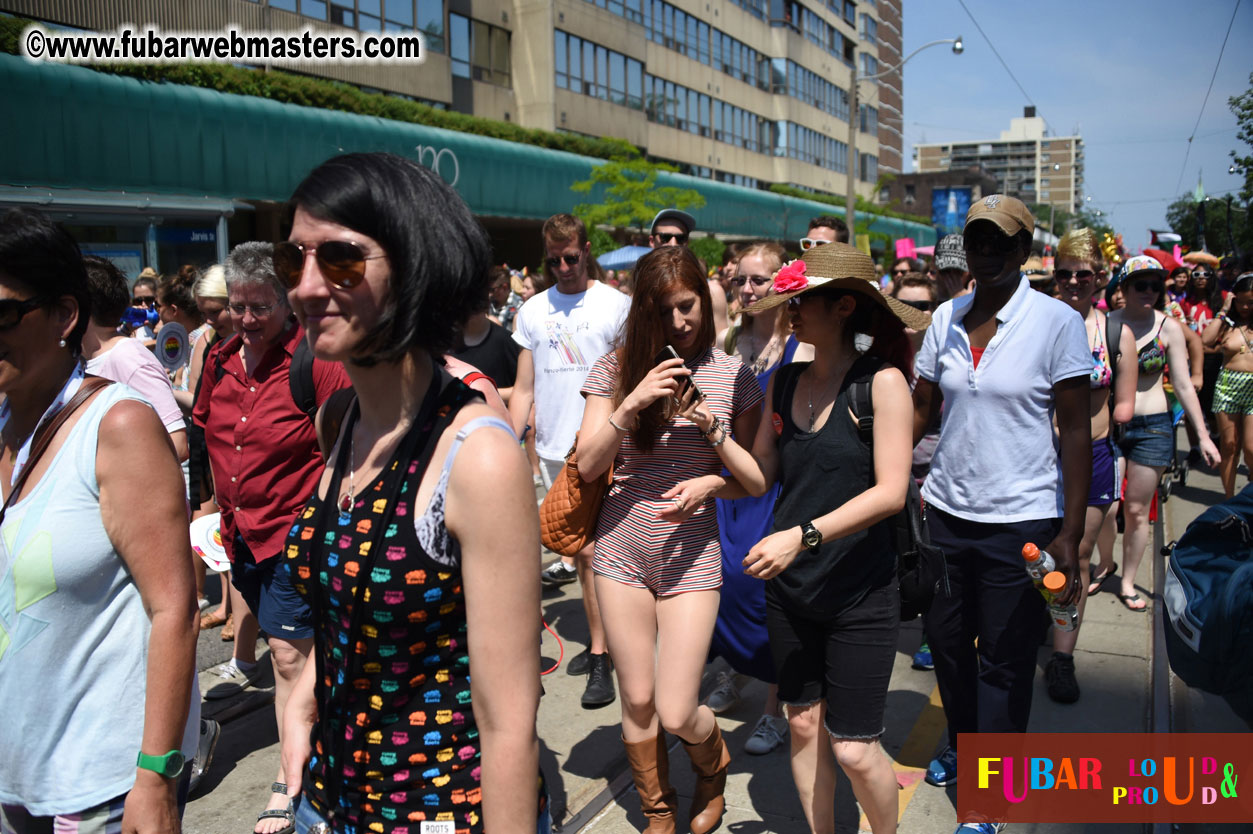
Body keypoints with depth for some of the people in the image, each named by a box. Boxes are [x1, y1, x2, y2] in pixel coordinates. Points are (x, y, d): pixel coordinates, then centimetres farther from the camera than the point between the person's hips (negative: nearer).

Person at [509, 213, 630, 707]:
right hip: (552, 447, 4)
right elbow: (523, 389, 11)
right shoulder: (532, 311, 11)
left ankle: (600, 658, 1)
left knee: (591, 549, -7)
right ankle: (600, 639, 24)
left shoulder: (615, 304, -1)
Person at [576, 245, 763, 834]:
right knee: (637, 701, 12)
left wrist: (712, 482, -15)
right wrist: (633, 402, -18)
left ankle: (712, 765, 36)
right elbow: (588, 465, -6)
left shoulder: (733, 375, -2)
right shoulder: (617, 368, -1)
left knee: (676, 714, -1)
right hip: (622, 549, 2)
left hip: (692, 557, -1)